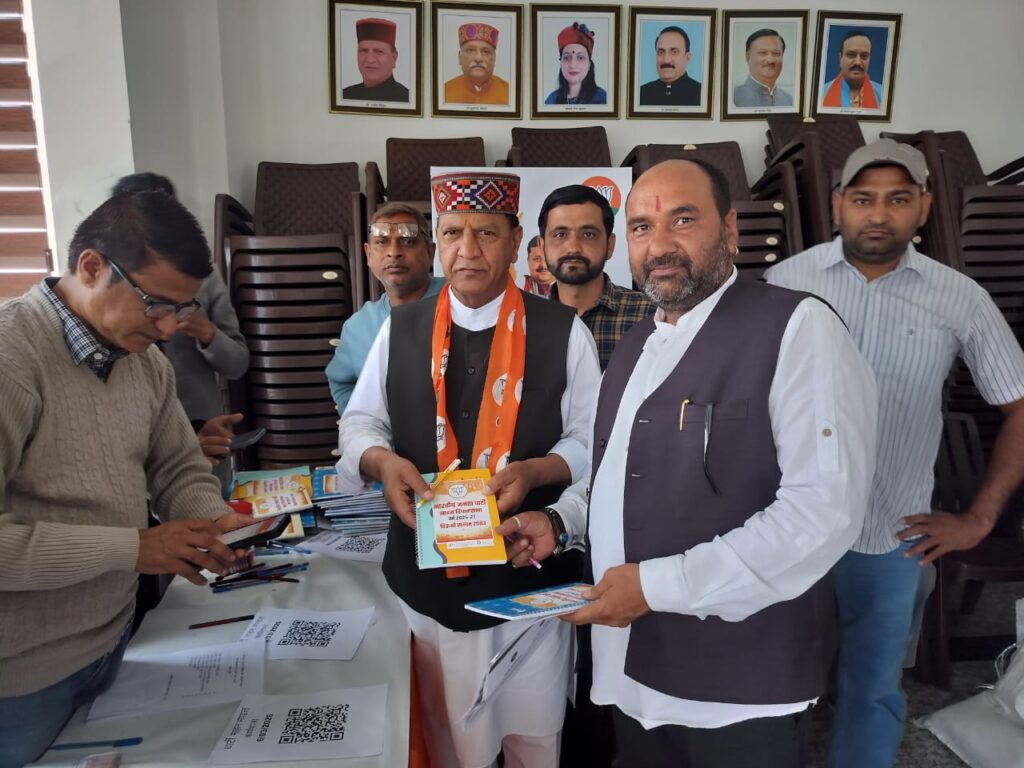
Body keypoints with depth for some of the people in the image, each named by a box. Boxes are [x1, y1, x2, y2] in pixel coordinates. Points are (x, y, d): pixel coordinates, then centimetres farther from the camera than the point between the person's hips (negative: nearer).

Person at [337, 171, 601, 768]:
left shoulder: (563, 332, -4)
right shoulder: (399, 329, 2)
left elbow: (592, 440, -2)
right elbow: (360, 421, 7)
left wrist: (534, 471, -20)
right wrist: (383, 461, -15)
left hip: (531, 577, -1)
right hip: (426, 577, 2)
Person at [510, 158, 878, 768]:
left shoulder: (798, 327, -14)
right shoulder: (635, 345, 11)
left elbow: (825, 506, -23)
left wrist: (659, 585, -22)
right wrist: (559, 520, 3)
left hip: (739, 684, -6)